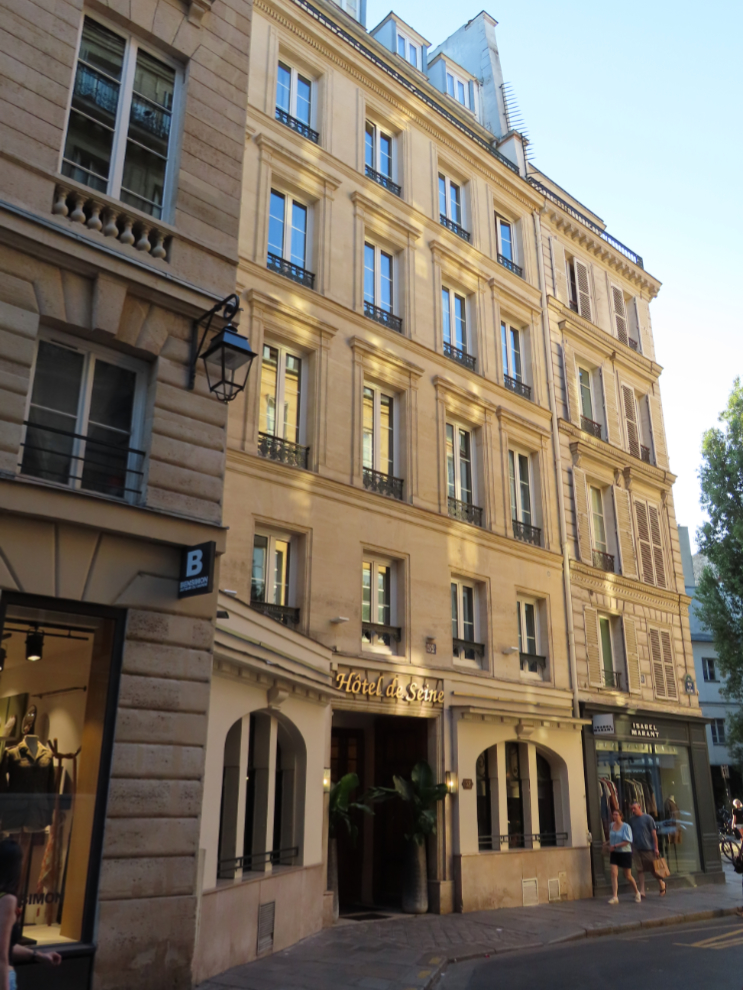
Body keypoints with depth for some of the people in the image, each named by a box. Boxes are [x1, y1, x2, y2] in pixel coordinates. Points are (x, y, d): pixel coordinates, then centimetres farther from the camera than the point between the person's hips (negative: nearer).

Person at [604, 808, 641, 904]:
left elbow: (627, 841, -20)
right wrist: (607, 843, 6)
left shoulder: (626, 826, -14)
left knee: (628, 876, 6)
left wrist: (615, 846, -23)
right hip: (614, 853, 5)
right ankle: (614, 897, -14)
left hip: (625, 853, -4)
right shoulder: (612, 825, 5)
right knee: (614, 873, -12)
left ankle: (637, 893, 32)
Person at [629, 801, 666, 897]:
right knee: (640, 870, -1)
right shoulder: (631, 820, 8)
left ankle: (661, 884, 30)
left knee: (654, 870, 5)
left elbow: (654, 833, -5)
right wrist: (632, 846, 8)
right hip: (637, 849, 4)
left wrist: (656, 848, -9)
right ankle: (642, 891, 1)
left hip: (648, 849, -4)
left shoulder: (647, 818, -5)